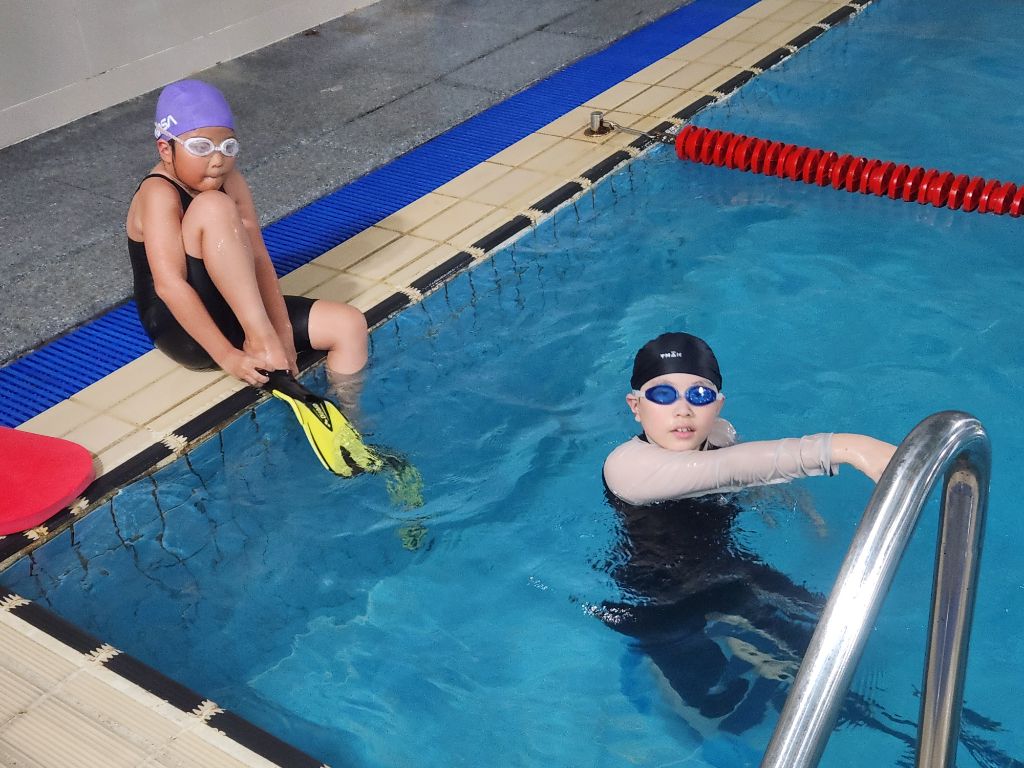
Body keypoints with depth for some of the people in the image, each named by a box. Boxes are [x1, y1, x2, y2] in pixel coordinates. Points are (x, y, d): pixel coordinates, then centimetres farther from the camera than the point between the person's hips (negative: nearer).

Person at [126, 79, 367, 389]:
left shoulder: (231, 182, 3)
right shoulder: (159, 194, -18)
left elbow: (258, 259, -3)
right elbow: (169, 284, -27)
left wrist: (283, 330, -14)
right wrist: (225, 355, -32)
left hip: (236, 316, 7)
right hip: (185, 334, -7)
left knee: (349, 324, -6)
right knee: (214, 207, -29)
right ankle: (260, 339, -32)